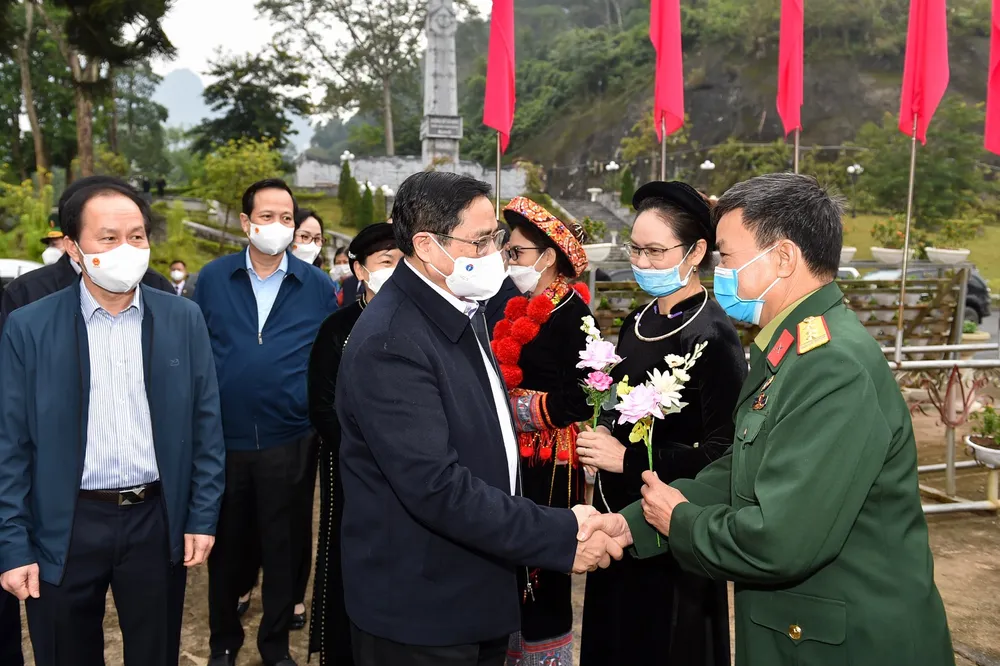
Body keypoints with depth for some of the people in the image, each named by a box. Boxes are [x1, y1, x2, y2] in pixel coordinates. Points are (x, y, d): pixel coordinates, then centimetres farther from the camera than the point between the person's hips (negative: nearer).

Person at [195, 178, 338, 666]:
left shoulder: (317, 285, 0)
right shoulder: (213, 278, 1)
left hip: (287, 438, -1)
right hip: (222, 436, 1)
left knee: (281, 544, 11)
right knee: (225, 541, 15)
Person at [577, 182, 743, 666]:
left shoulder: (711, 335, -17)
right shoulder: (639, 322, 6)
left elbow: (723, 451, -20)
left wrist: (628, 460, -17)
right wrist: (602, 440, -3)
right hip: (619, 516, 7)